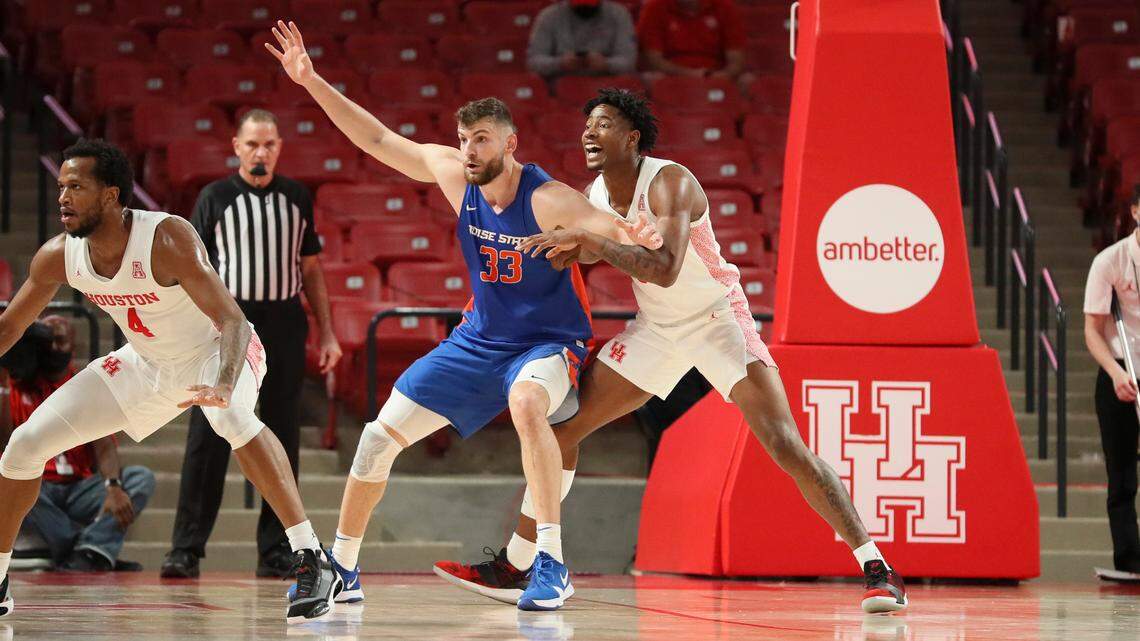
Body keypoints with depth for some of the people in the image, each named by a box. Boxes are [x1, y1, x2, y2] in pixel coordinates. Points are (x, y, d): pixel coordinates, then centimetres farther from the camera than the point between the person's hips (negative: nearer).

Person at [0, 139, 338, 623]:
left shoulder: (167, 239, -33)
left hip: (215, 352, -6)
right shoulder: (58, 256, -15)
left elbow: (232, 320, -39)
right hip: (146, 363, 6)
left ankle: (312, 560, -40)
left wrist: (224, 387, -57)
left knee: (231, 417, -42)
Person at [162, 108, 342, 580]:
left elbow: (310, 269, 15)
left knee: (282, 441, 5)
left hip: (284, 327, 3)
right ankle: (186, 548, -7)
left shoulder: (297, 198, 10)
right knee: (208, 441, -7)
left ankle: (275, 551, 11)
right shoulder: (216, 198, 1)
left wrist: (326, 333, 10)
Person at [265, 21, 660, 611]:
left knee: (526, 403, -40)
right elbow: (378, 140, 1)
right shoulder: (452, 174, -8)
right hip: (480, 339, 6)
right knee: (381, 435, 2)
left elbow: (621, 234, -34)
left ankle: (552, 564, -36)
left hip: (549, 341, -6)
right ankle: (342, 569, 20)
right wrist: (312, 82, -4)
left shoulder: (548, 200, -24)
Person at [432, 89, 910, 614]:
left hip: (718, 319, -7)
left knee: (786, 447, -19)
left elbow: (665, 269, -39)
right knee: (561, 425, 3)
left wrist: (586, 239, -39)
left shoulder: (670, 183, -24)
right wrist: (573, 249, -5)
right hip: (657, 328, 7)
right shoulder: (594, 196, -2)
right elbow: (594, 253, 18)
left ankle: (877, 568, -14)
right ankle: (513, 569, 13)